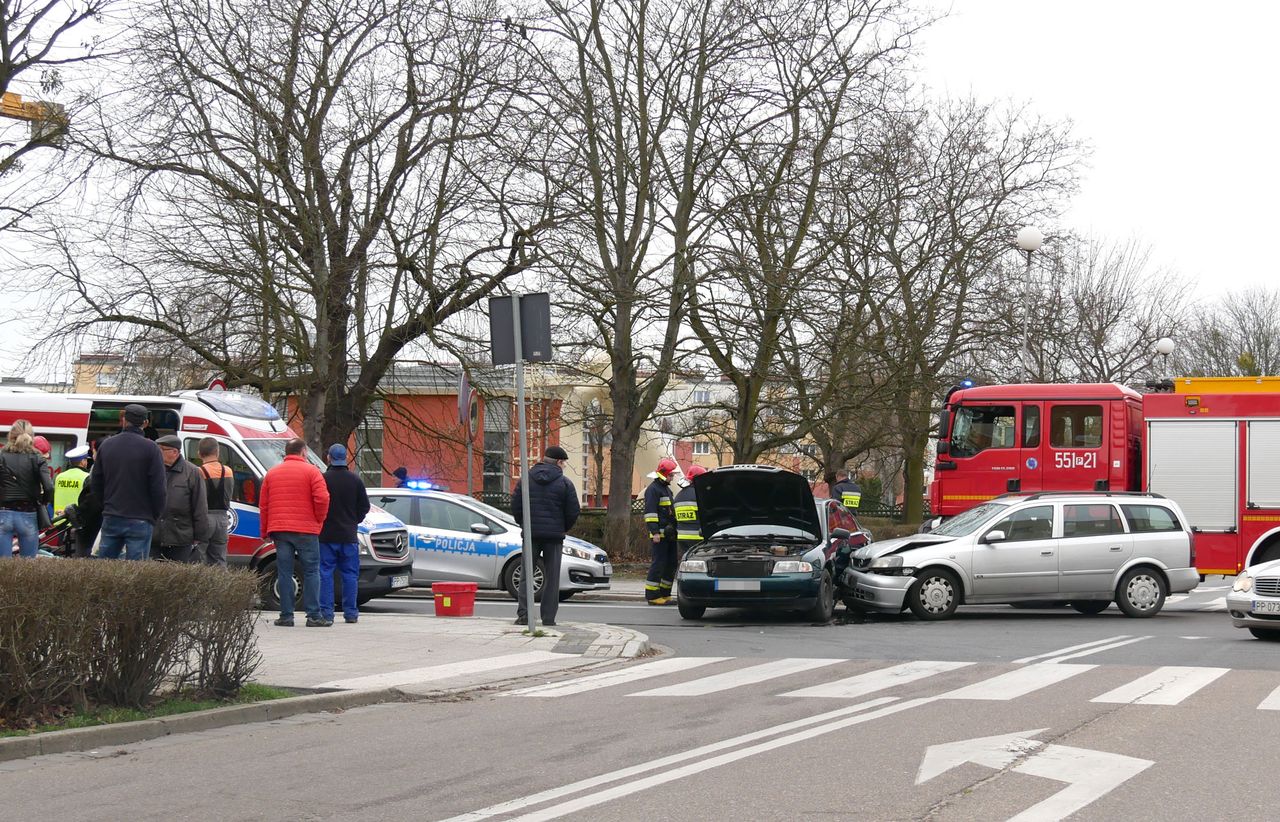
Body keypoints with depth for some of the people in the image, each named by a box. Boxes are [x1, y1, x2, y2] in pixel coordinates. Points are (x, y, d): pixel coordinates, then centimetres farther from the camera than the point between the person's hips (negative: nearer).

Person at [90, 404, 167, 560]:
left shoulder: (106, 445, 8)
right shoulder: (151, 448, -8)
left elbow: (95, 482, 13)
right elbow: (158, 488, -10)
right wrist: (156, 516, 4)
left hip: (111, 518, 4)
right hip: (139, 521, -4)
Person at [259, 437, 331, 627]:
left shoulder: (272, 473, 13)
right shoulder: (311, 471, -2)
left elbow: (263, 505, 13)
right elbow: (322, 498, -13)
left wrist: (265, 531, 17)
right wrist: (319, 519, 3)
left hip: (279, 529, 4)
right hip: (306, 529, -4)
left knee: (284, 573, 5)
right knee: (311, 572, 1)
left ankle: (286, 616, 2)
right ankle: (313, 616, -3)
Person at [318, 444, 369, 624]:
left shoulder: (322, 479, -8)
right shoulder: (355, 480, 2)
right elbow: (365, 507, 6)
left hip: (326, 535, -2)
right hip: (348, 535, 2)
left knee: (325, 574, 2)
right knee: (350, 574, 8)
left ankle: (326, 612, -2)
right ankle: (350, 613, 8)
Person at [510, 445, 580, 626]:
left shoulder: (526, 479, 4)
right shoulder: (564, 482, -3)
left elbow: (515, 506, 3)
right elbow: (573, 511, -3)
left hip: (531, 534, 2)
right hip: (554, 536, -2)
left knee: (526, 574, 7)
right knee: (552, 577, 4)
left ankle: (523, 614, -3)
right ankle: (548, 617, 2)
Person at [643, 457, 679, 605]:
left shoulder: (667, 489, 22)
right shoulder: (653, 489, -8)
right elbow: (650, 512, -16)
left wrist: (674, 530, 26)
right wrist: (655, 532, -22)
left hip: (670, 534, 9)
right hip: (659, 535, -9)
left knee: (671, 564, 9)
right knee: (658, 564, -10)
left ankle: (665, 594, 15)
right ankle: (652, 596, -8)